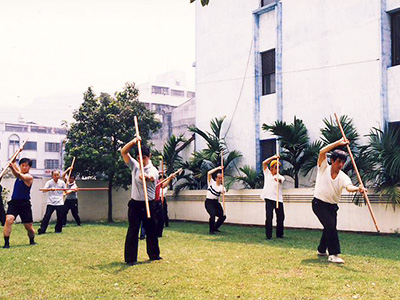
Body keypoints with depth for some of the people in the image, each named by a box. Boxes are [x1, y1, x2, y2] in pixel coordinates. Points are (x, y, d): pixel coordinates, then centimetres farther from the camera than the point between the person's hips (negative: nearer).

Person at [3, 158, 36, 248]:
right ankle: (6, 243, -19)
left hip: (25, 204, -5)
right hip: (14, 202, 5)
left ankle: (32, 241, 30)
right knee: (8, 219, -21)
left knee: (29, 226, 2)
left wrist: (12, 167, -49)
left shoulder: (29, 177, -10)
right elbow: (13, 163, 22)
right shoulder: (20, 172, 11)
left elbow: (18, 175, -31)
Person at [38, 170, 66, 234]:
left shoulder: (62, 182, 5)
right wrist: (50, 189, -36)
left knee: (60, 217, 6)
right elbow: (44, 190, -19)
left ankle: (58, 230, 24)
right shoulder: (49, 182, -4)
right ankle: (41, 231, -4)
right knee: (46, 217, -9)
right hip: (51, 203, -2)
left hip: (60, 203, 2)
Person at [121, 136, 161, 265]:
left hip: (149, 204, -1)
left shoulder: (153, 170, -7)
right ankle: (130, 258, 2)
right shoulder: (134, 166, 5)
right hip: (135, 204, 1)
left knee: (151, 230, 10)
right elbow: (123, 152, -3)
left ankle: (154, 254, 26)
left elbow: (151, 177, -32)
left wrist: (146, 177, -56)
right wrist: (133, 142, -19)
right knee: (133, 230, -3)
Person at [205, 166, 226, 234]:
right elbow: (209, 173, -15)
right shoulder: (211, 182, -1)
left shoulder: (221, 187, 2)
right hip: (209, 202, -4)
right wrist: (218, 168, -15)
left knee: (223, 216, -4)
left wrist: (222, 184, -31)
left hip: (216, 202, 4)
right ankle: (211, 230, -7)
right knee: (213, 214, -25)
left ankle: (215, 228, 22)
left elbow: (223, 191, -22)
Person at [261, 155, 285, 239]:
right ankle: (268, 235, -3)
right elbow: (264, 163, -5)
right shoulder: (267, 173, 9)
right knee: (269, 217, -8)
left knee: (280, 217, 4)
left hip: (278, 199, 2)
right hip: (269, 198, -1)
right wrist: (273, 157, -13)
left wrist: (278, 180, -43)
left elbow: (281, 180, -19)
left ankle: (279, 234, 21)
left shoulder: (280, 177, 6)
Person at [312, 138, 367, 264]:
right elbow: (322, 152, -24)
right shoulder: (324, 168, -9)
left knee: (330, 228, 15)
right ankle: (333, 254, -18)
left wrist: (358, 188, -51)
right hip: (319, 204, -5)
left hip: (332, 206, 5)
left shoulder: (343, 177, -6)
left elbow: (349, 187, -28)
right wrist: (338, 143, -24)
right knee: (331, 225, -20)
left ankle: (321, 250, 39)